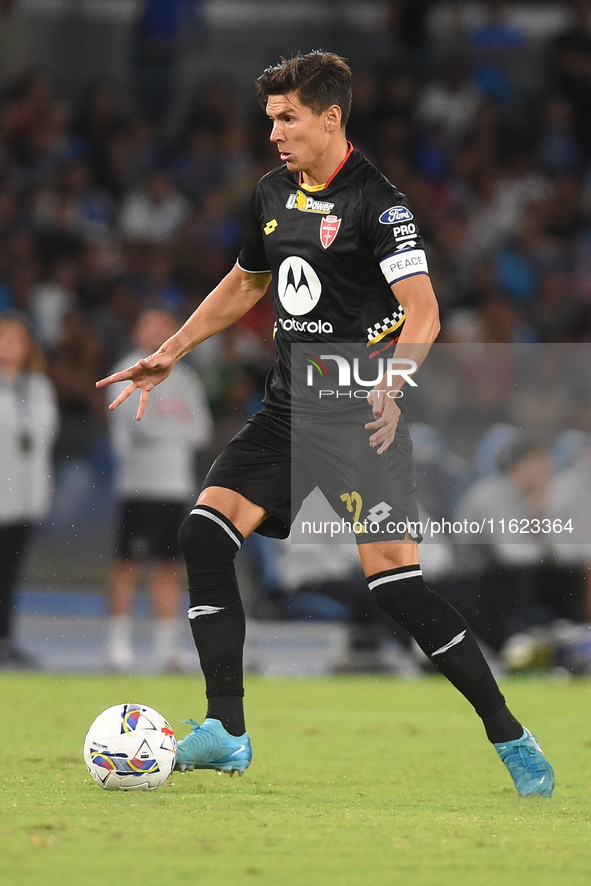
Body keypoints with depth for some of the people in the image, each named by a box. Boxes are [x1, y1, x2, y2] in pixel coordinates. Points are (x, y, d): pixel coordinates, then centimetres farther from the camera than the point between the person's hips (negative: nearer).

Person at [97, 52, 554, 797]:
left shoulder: (376, 203, -12)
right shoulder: (273, 195, 11)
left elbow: (422, 312, -18)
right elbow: (245, 284, 28)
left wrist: (390, 384, -34)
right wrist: (167, 356, 26)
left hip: (360, 420, -7)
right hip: (287, 410, 7)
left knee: (394, 581, -14)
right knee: (204, 531, -9)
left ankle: (510, 738, 0)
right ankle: (225, 734, -7)